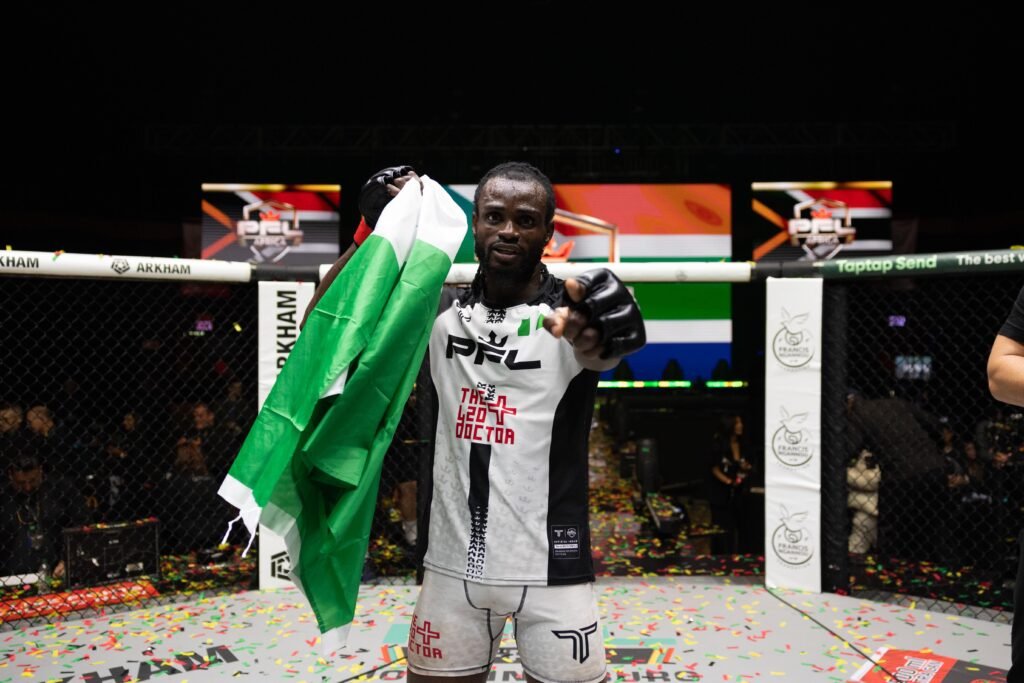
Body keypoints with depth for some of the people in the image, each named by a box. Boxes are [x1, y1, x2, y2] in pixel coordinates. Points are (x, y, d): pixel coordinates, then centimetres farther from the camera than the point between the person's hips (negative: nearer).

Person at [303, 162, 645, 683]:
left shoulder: (571, 313, -7)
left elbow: (604, 345, -31)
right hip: (452, 563, 3)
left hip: (549, 567, -3)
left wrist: (609, 328, -55)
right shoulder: (441, 313, 3)